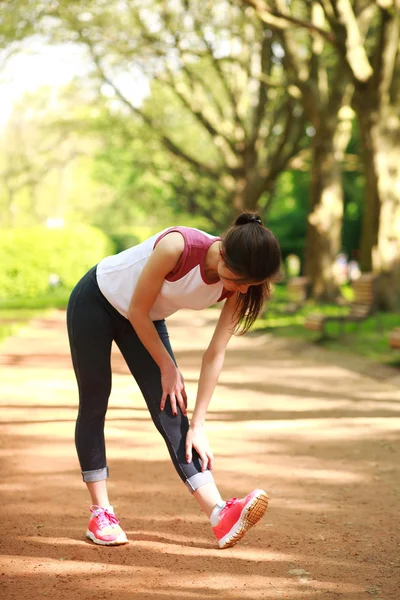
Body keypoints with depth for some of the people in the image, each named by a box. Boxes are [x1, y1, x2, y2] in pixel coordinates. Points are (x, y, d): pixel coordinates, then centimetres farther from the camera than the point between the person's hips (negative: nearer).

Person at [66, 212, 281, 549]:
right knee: (94, 404, -2)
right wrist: (167, 368, -14)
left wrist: (198, 424, -17)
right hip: (95, 302, -4)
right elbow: (137, 311, -24)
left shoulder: (239, 285, -21)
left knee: (171, 412, -7)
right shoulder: (177, 246, -38)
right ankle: (100, 513, 7)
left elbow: (215, 355, -16)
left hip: (146, 319, 4)